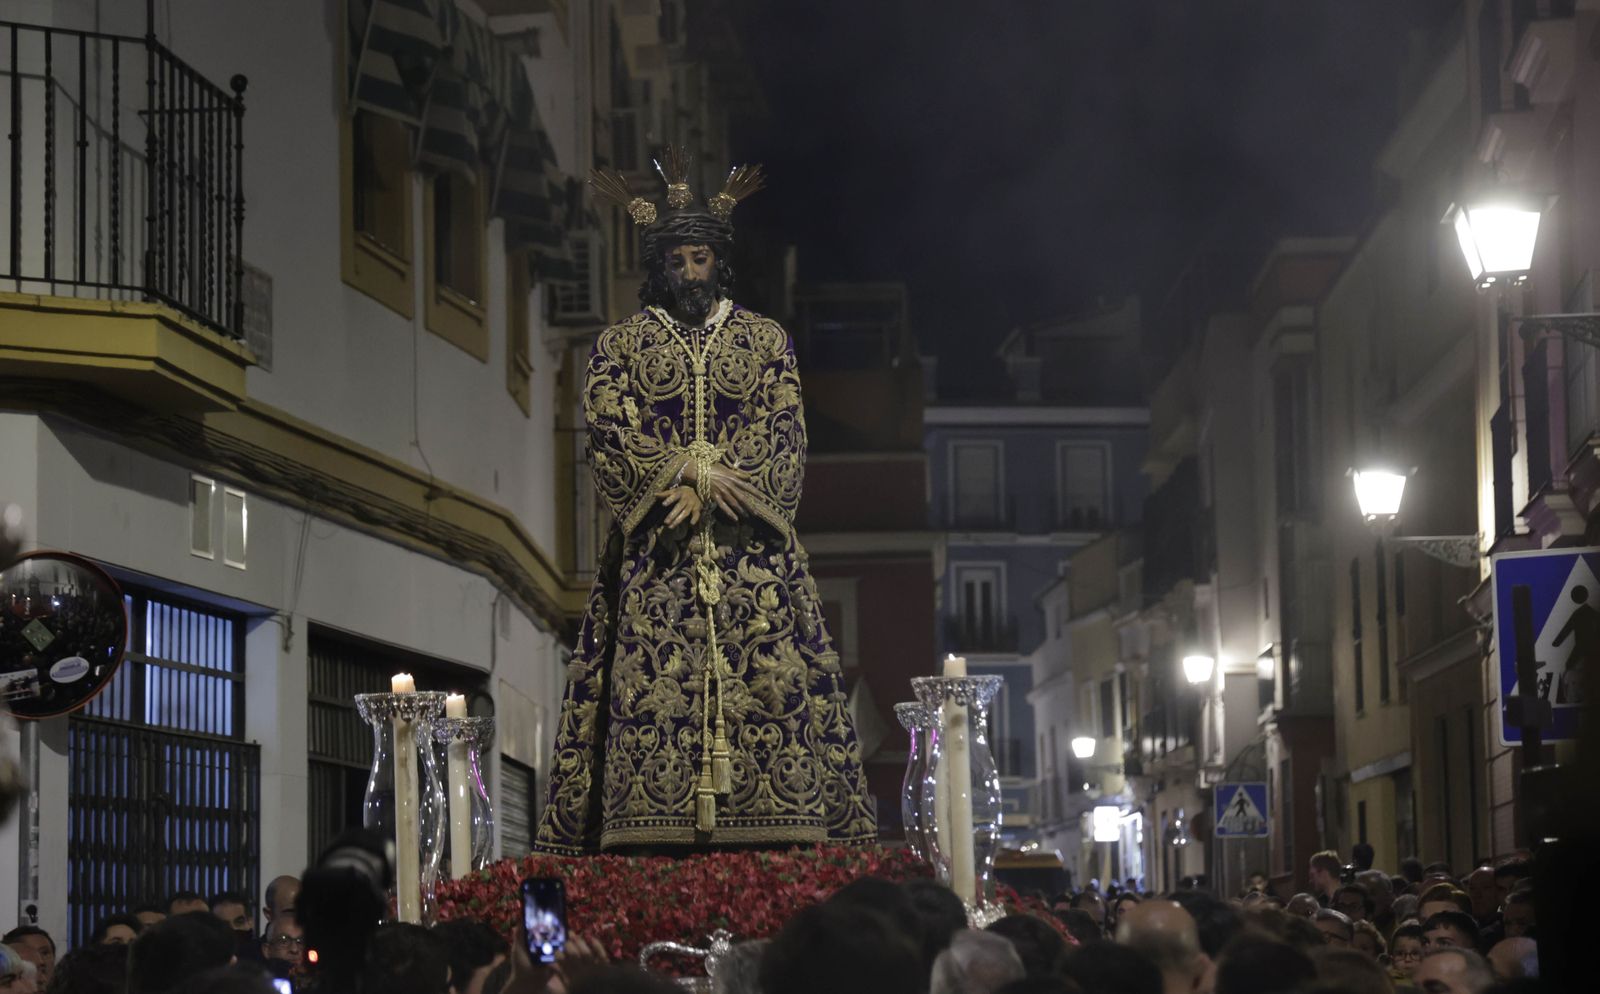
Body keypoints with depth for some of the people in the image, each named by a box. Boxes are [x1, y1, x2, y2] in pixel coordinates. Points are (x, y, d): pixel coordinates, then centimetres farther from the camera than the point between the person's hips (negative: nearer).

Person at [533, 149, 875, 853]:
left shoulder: (766, 340, 13)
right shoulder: (620, 345, 12)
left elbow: (783, 437, 2)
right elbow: (610, 437, -1)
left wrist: (708, 486, -12)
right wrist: (688, 476, -14)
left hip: (751, 549, 1)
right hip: (655, 552, -1)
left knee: (771, 683, -9)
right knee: (651, 690, -12)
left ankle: (769, 834, -12)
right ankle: (652, 841, -16)